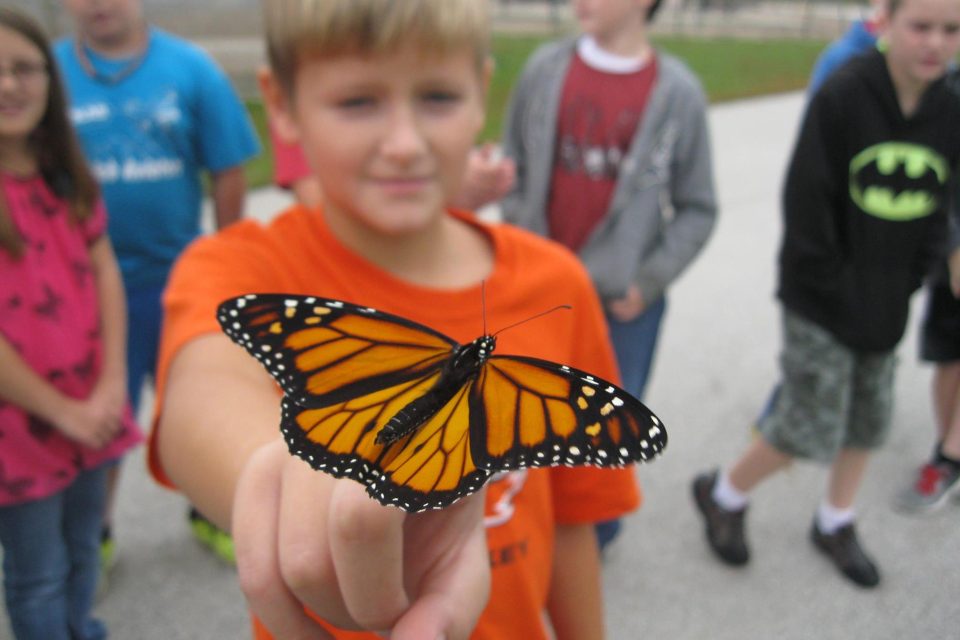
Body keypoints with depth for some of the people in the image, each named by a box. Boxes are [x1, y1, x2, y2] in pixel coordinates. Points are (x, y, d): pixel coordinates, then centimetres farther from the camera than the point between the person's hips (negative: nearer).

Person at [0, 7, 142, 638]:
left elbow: (104, 271, 3)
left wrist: (112, 384, -7)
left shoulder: (68, 172, 4)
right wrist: (60, 410, -12)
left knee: (82, 549, 21)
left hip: (90, 407, 5)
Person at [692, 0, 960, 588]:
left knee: (869, 420, 16)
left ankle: (836, 524, 38)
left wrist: (905, 288, 0)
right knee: (812, 428, -3)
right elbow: (806, 202, -16)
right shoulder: (841, 97, -16)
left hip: (887, 304, 6)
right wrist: (834, 288, -13)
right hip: (822, 301, -6)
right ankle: (723, 495, 23)